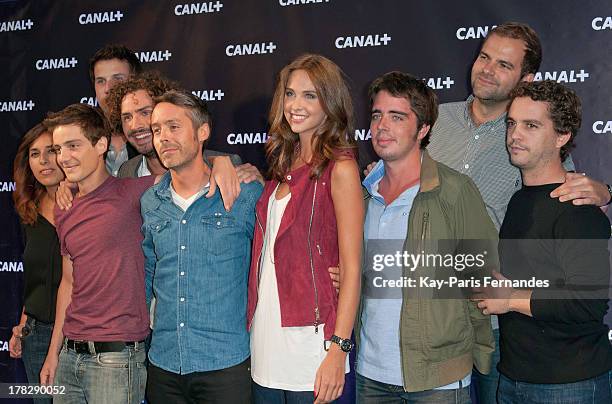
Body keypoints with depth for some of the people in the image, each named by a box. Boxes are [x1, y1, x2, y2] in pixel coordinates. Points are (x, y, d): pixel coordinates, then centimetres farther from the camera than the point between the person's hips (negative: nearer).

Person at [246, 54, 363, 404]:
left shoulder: (339, 168, -10)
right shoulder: (284, 164, 11)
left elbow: (352, 269, -13)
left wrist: (338, 349, -19)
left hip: (311, 340, -7)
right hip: (266, 341, 7)